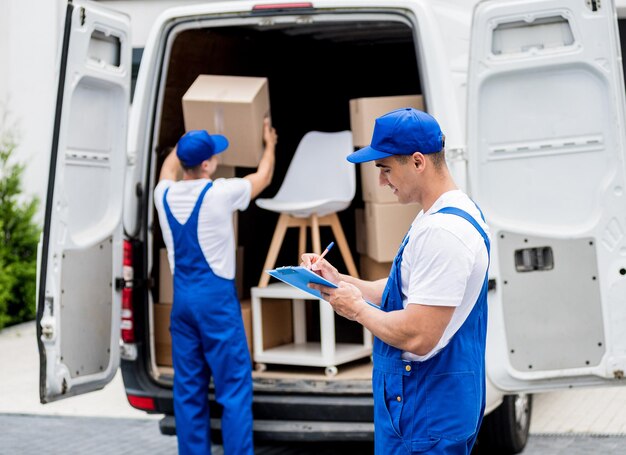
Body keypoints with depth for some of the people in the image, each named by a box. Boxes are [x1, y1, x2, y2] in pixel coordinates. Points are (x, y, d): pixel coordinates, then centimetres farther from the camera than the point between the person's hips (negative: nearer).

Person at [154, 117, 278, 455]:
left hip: (182, 298, 6)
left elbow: (169, 164, 29)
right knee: (234, 387, -2)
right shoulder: (220, 193, -10)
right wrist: (270, 144, 29)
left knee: (189, 388, 10)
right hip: (217, 298, -6)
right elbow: (263, 177, 10)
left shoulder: (164, 195, 3)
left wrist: (188, 141, 46)